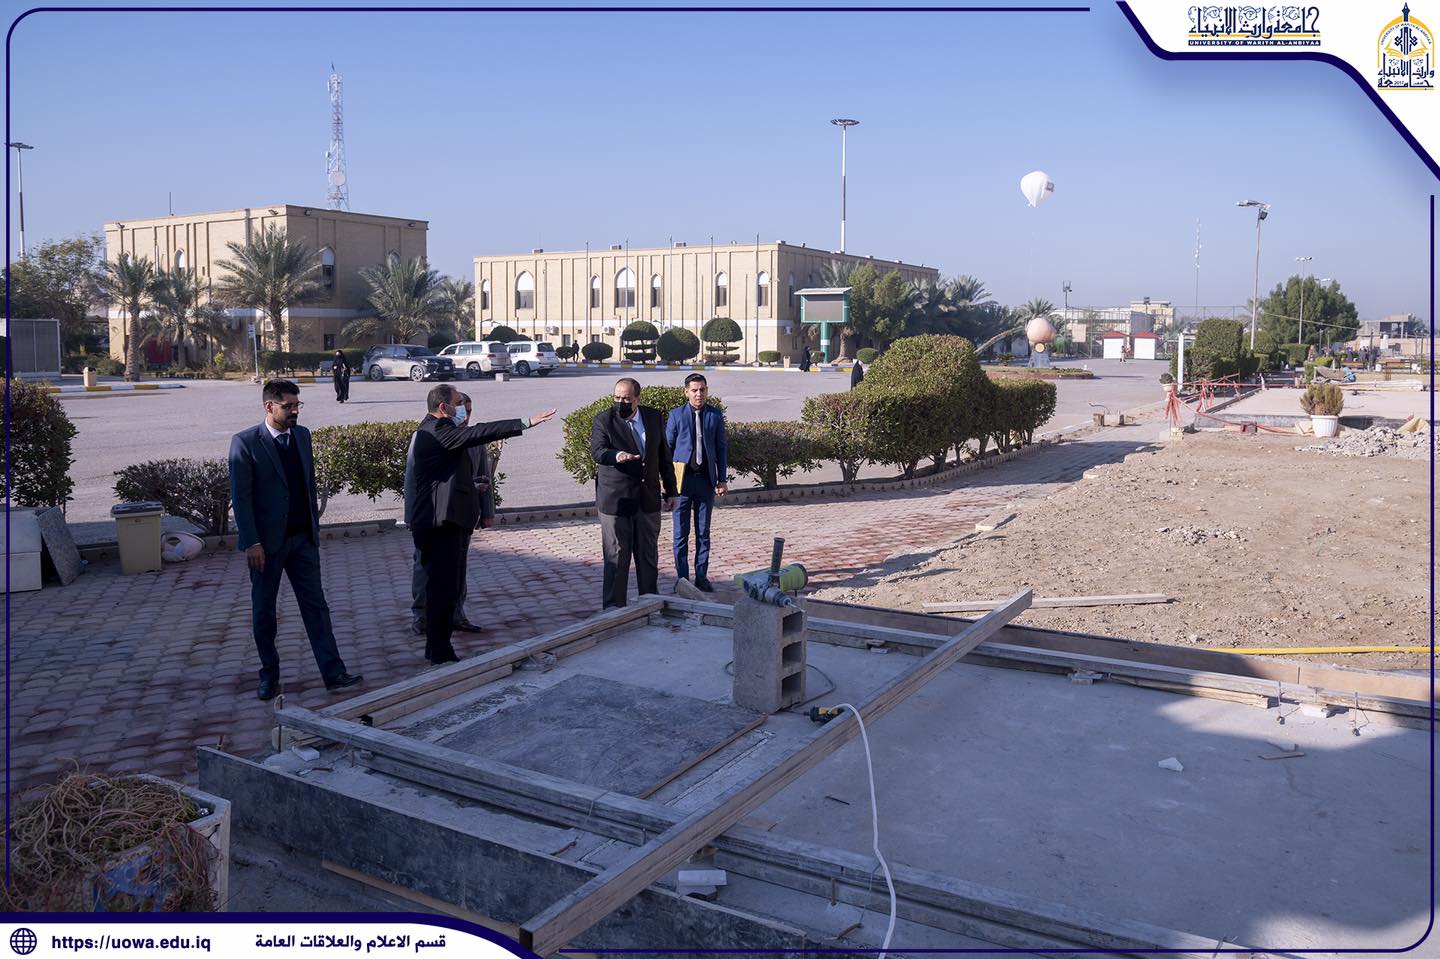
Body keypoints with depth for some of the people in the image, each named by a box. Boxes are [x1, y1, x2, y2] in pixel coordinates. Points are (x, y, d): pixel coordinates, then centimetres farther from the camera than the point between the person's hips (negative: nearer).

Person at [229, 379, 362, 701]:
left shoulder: (302, 435, 7)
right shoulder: (245, 442, -10)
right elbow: (240, 496, -12)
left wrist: (315, 525, 12)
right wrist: (252, 542, -16)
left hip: (303, 538, 4)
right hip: (267, 541, -4)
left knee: (316, 606, 2)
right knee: (263, 611, 9)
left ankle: (333, 673, 3)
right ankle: (269, 675, 23)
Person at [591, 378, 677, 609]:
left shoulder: (654, 417, 6)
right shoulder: (603, 420, -6)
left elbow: (664, 456, 13)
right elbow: (597, 451, -22)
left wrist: (670, 491, 13)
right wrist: (616, 455, -44)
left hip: (648, 500, 4)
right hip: (615, 500, -4)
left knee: (649, 557, 15)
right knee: (616, 557, 0)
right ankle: (613, 608, 10)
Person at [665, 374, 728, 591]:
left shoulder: (716, 415, 6)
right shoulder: (676, 415, 1)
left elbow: (721, 448, 9)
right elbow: (667, 448, 3)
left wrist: (722, 479, 4)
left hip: (706, 479, 2)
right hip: (682, 478, -2)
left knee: (703, 532, 8)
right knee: (680, 533, 2)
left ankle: (701, 577, 17)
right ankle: (683, 579, 10)